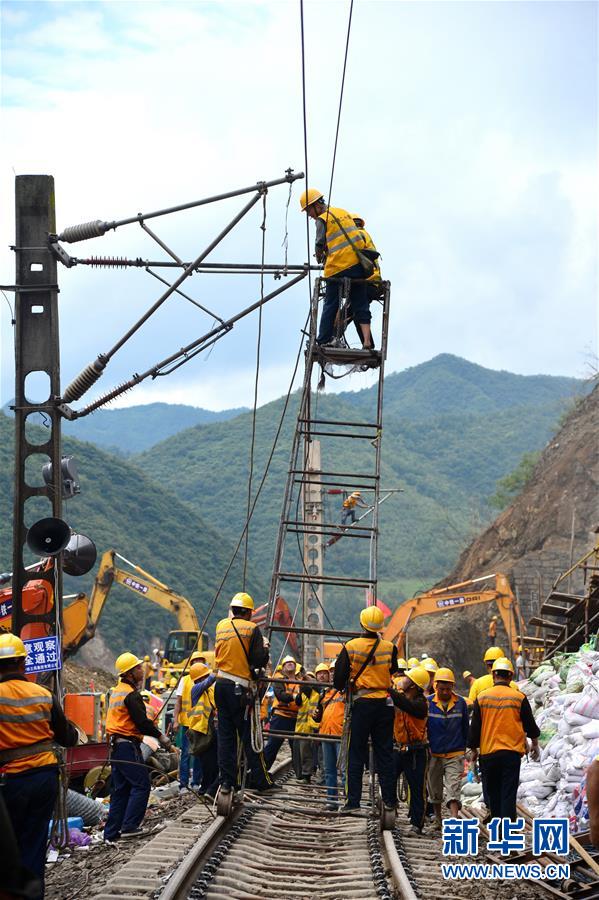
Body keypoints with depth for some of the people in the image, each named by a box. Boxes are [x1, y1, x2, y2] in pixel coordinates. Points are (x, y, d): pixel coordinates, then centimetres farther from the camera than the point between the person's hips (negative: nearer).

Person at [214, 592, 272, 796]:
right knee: (249, 736, 0)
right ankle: (261, 781, 5)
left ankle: (226, 781, 8)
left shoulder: (221, 626, 8)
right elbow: (260, 660, -11)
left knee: (225, 735, 9)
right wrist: (265, 647, 10)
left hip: (221, 685, 5)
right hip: (240, 688, -5)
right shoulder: (252, 628, -7)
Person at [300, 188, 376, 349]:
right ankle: (367, 342, -6)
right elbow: (360, 237, 19)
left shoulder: (322, 219, -2)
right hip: (358, 264, 6)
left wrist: (319, 258, 16)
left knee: (330, 307, 2)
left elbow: (320, 245, -4)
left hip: (338, 268, -6)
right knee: (360, 306, 4)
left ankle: (322, 343, 2)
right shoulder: (343, 212, 18)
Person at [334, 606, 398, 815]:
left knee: (356, 754, 3)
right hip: (384, 704, 2)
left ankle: (353, 800, 0)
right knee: (385, 753, 9)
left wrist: (343, 688, 17)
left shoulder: (350, 647, -7)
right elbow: (393, 671, 11)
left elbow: (339, 679, -3)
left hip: (361, 704, -2)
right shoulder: (389, 648, -3)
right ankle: (389, 798, 9)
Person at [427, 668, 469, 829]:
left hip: (455, 755, -1)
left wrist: (463, 748, 15)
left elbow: (465, 727, 12)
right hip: (434, 754, 1)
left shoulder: (461, 703, 1)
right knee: (435, 790, 13)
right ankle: (438, 817, 32)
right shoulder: (428, 703, -4)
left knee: (453, 790, -13)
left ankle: (454, 820, -22)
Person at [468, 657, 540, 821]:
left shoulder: (481, 698, -1)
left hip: (488, 752, 1)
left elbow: (475, 727, 3)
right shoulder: (519, 697, -2)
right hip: (512, 752, -1)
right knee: (509, 793, -3)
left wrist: (473, 749, 16)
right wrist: (535, 744, 25)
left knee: (493, 793, 13)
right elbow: (530, 724, 8)